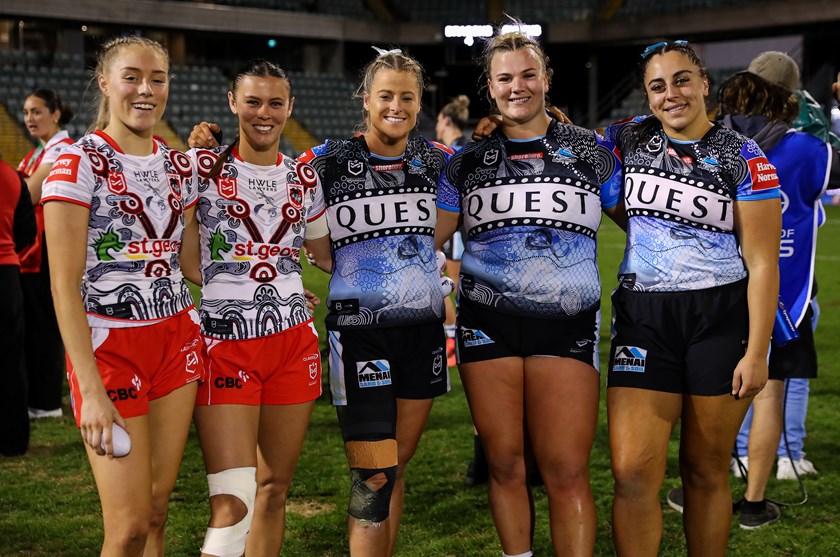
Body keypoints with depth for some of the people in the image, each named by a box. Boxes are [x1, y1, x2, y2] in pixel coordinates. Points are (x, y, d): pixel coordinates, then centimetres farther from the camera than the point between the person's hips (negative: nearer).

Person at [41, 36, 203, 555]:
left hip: (178, 341, 6)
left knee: (158, 512, 8)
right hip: (109, 346, -6)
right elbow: (64, 285, -14)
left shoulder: (181, 166, 9)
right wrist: (90, 389, -19)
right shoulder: (77, 163, -9)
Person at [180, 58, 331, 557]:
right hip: (225, 343, -4)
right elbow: (187, 260, -2)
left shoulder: (303, 177, 11)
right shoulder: (203, 167, -2)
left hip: (294, 344, 4)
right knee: (233, 504, -12)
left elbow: (328, 251, 20)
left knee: (274, 489, 11)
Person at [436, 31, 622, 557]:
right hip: (488, 324, 2)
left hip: (567, 323, -1)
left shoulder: (591, 152, 9)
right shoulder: (468, 159, 11)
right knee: (506, 465, 6)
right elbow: (427, 239, 13)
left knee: (567, 472, -7)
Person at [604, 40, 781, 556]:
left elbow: (762, 261, -5)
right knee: (633, 471, -8)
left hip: (721, 320, -2)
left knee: (706, 469, 7)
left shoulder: (743, 156, -2)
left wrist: (756, 353, -10)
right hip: (642, 317, 2)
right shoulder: (631, 137, 8)